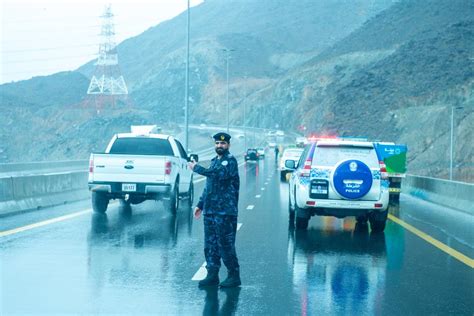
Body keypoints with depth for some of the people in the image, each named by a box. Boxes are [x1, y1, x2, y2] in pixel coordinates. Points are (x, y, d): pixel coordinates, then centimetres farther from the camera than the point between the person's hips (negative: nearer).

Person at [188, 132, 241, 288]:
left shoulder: (230, 160, -7)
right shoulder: (214, 161, 20)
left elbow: (219, 174, -27)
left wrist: (196, 168, -20)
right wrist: (200, 204, 22)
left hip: (225, 211, -8)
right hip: (210, 210, 8)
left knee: (226, 244, -7)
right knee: (210, 244, 9)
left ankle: (234, 276, 1)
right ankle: (212, 275, 16)